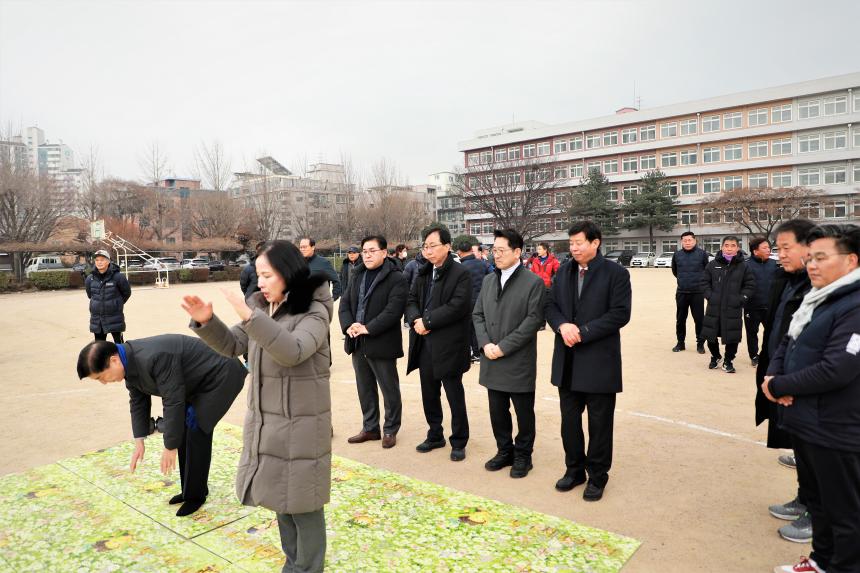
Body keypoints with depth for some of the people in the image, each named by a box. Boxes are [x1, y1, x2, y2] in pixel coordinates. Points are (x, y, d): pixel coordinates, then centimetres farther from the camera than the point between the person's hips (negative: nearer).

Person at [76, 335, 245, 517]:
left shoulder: (155, 358, -35)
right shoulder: (129, 360, -5)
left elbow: (173, 402, -29)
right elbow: (138, 401, 7)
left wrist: (170, 447, -20)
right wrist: (139, 441, 5)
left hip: (220, 376, -9)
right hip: (197, 381, 9)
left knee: (196, 432, -8)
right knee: (183, 431, 11)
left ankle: (195, 495, 10)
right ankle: (190, 490, 26)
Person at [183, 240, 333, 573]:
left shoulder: (314, 311, -15)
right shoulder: (262, 307, 6)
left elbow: (293, 352, -30)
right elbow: (233, 346, 8)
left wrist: (250, 317, -36)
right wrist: (207, 322, -9)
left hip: (300, 424, -7)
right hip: (264, 421, 7)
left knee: (301, 501, 5)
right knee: (280, 496, 20)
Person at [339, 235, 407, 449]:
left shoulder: (395, 278, -10)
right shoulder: (358, 275, 13)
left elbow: (393, 310, -19)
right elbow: (345, 303, 10)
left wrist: (368, 328, -21)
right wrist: (348, 325, -8)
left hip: (381, 345, -7)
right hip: (358, 344, 7)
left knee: (390, 390, 6)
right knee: (365, 389, 17)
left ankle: (390, 430, 22)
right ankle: (370, 428, 30)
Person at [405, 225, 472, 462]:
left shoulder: (460, 274, -10)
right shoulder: (422, 273, 13)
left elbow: (457, 306, -20)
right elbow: (411, 300, 11)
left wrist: (427, 321, -18)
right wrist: (415, 320, -10)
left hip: (448, 345, -6)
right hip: (424, 344, 7)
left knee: (455, 397, 5)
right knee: (429, 395, 16)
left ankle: (459, 442, 20)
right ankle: (435, 436, 33)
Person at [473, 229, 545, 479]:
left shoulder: (533, 282, -9)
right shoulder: (488, 280, 10)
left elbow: (534, 320, -14)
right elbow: (477, 315, 11)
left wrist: (503, 347, -16)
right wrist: (486, 344, -6)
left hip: (519, 362, -5)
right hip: (492, 361, 5)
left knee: (523, 412, 8)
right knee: (497, 411, 14)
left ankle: (522, 456, 26)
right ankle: (504, 451, 32)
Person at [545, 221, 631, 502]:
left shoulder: (616, 273, -8)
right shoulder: (563, 271, 9)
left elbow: (620, 314, -14)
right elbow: (550, 305, 7)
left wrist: (582, 332, -19)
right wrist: (563, 325, -14)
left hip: (599, 362, -5)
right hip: (567, 362, 5)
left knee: (599, 423, 8)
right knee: (569, 420, 15)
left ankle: (597, 477, 25)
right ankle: (574, 469, 33)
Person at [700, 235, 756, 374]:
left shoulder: (743, 266, 0)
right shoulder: (713, 264, 2)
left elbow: (750, 285, 3)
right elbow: (706, 282, 9)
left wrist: (741, 299, -6)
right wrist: (709, 296, -2)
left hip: (733, 309, -1)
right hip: (714, 307, 1)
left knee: (732, 336, 1)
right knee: (710, 334, 7)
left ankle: (728, 361, 21)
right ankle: (715, 357, 32)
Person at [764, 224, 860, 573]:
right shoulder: (816, 300, 11)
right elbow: (787, 346, 13)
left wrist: (780, 386, -16)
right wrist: (772, 377, -7)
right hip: (804, 422, 9)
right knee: (815, 498, 23)